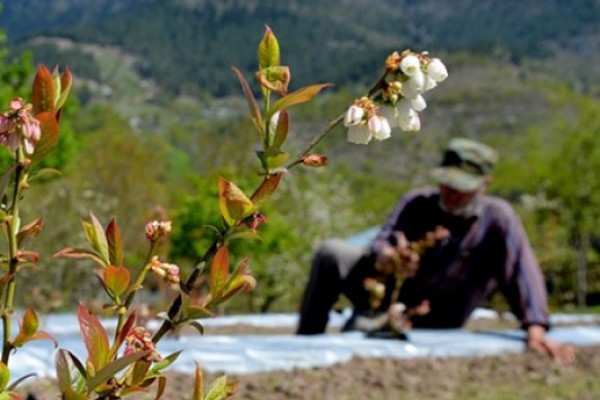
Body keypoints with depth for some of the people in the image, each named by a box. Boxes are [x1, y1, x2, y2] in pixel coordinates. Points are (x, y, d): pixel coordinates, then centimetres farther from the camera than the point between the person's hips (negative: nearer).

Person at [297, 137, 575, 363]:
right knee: (332, 254, -21)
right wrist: (387, 258, -38)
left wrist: (535, 328, -36)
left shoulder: (497, 218, -8)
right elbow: (380, 244, -11)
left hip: (431, 326, -3)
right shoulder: (416, 203, 2)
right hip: (384, 297, 4)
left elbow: (520, 272, -21)